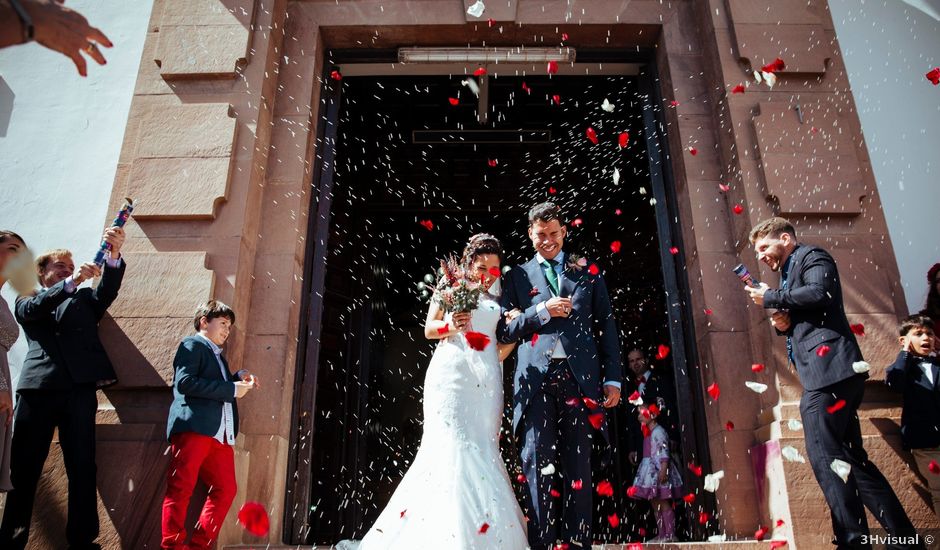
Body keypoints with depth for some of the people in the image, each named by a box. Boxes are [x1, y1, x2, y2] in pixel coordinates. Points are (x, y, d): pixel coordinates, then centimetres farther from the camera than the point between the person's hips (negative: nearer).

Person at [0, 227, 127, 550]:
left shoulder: (84, 299, 21)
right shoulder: (26, 299, 19)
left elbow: (108, 291, 1)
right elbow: (34, 309, -4)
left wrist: (114, 255, -18)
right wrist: (72, 282, -20)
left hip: (79, 388, 0)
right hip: (37, 386, 0)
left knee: (82, 466, -2)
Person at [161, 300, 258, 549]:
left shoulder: (218, 357, 30)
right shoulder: (192, 344, 4)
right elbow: (185, 381, -12)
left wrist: (238, 378, 14)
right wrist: (232, 389, -11)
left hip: (220, 434, 8)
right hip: (193, 427, -8)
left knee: (226, 490, 3)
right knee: (181, 489, -7)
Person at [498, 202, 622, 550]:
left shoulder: (588, 273, 17)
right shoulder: (518, 276, 16)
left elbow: (606, 327, 13)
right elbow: (504, 330, 8)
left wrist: (613, 377, 5)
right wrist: (542, 311, -6)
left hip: (579, 377, 1)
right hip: (535, 378, 0)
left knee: (577, 465, 3)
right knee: (538, 463, -2)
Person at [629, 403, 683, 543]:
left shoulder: (658, 431, -11)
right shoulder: (648, 432, 16)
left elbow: (664, 453, -20)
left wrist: (663, 470, -28)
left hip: (658, 471, -10)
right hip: (651, 471, 10)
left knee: (664, 504, -7)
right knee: (655, 505, 12)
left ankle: (670, 535, -4)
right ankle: (661, 535, 17)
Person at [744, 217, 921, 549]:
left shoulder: (811, 256, 2)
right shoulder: (790, 275, 28)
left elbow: (820, 293, -18)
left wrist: (770, 298, -8)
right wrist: (782, 323, 7)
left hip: (830, 370, -10)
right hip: (825, 374, 10)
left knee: (825, 457, -13)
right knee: (849, 458, 11)